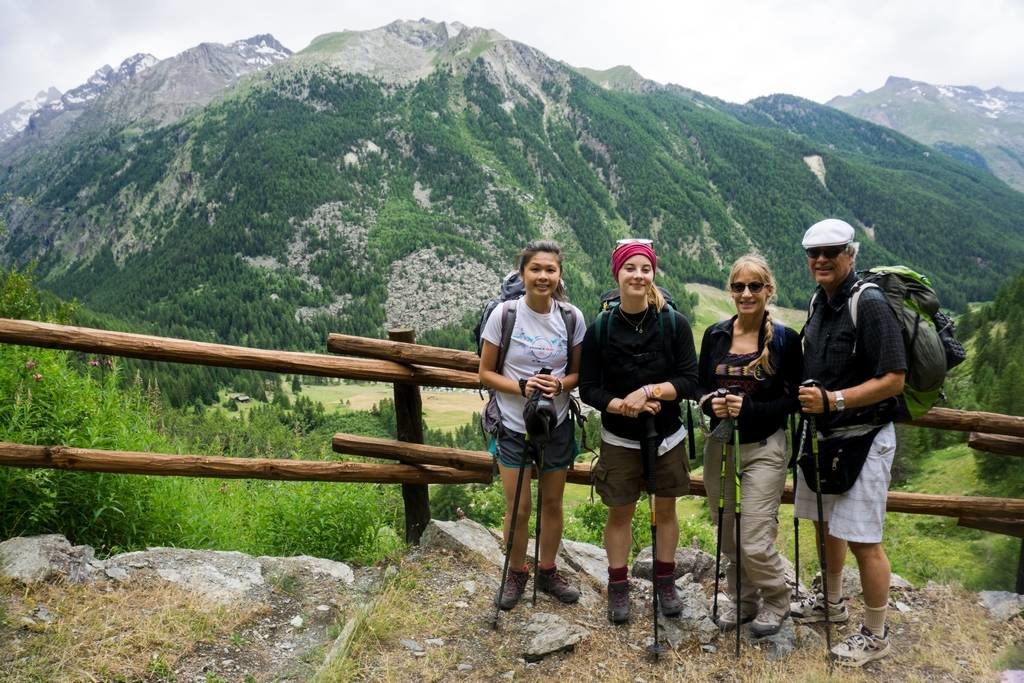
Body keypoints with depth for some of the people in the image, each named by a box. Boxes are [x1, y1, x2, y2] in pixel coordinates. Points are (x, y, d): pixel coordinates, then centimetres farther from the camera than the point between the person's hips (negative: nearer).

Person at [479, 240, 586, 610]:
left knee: (552, 503, 14)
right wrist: (522, 387, -23)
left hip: (557, 426, 2)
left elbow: (578, 372, 4)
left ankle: (548, 571, 35)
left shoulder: (572, 317, -6)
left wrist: (561, 384, -19)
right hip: (514, 427, -2)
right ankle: (516, 573, 28)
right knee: (518, 508, 5)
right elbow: (486, 373, -6)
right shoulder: (504, 314, -12)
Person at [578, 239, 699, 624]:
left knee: (665, 508, 14)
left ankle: (665, 582, 31)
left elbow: (690, 381, -12)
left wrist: (648, 391, -25)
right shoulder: (600, 329, -9)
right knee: (620, 513, 9)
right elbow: (588, 389, -7)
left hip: (667, 436, 1)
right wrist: (622, 405, -23)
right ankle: (618, 588, 24)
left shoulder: (674, 324, -10)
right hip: (619, 440, 0)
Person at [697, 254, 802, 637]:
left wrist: (749, 408, -22)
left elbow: (793, 400, -8)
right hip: (719, 447, 4)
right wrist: (710, 404, -13)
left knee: (755, 543, -6)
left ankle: (777, 601, 24)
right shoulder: (715, 336, 3)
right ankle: (744, 600, 37)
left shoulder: (785, 339, -7)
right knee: (729, 539, 13)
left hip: (763, 450, -4)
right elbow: (701, 387, 9)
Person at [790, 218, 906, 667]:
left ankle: (875, 635, 17)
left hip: (863, 438, -8)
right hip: (824, 435, 8)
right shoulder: (818, 303, 7)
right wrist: (806, 398, 6)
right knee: (826, 523, 21)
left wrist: (832, 400, -27)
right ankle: (832, 602, 42)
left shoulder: (868, 304, -18)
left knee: (862, 540, -1)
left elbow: (892, 380, -22)